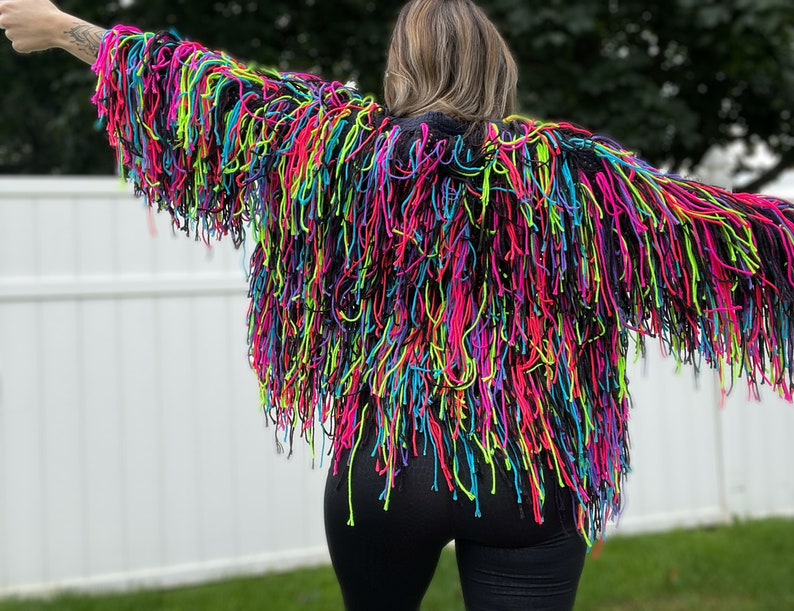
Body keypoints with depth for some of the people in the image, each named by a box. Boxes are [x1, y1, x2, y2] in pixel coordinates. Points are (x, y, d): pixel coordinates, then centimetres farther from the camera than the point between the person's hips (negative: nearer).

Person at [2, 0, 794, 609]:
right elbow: (718, 227, -2)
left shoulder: (347, 142, -2)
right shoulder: (566, 169, -4)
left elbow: (214, 88, 6)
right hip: (533, 479, -1)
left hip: (381, 465, 1)